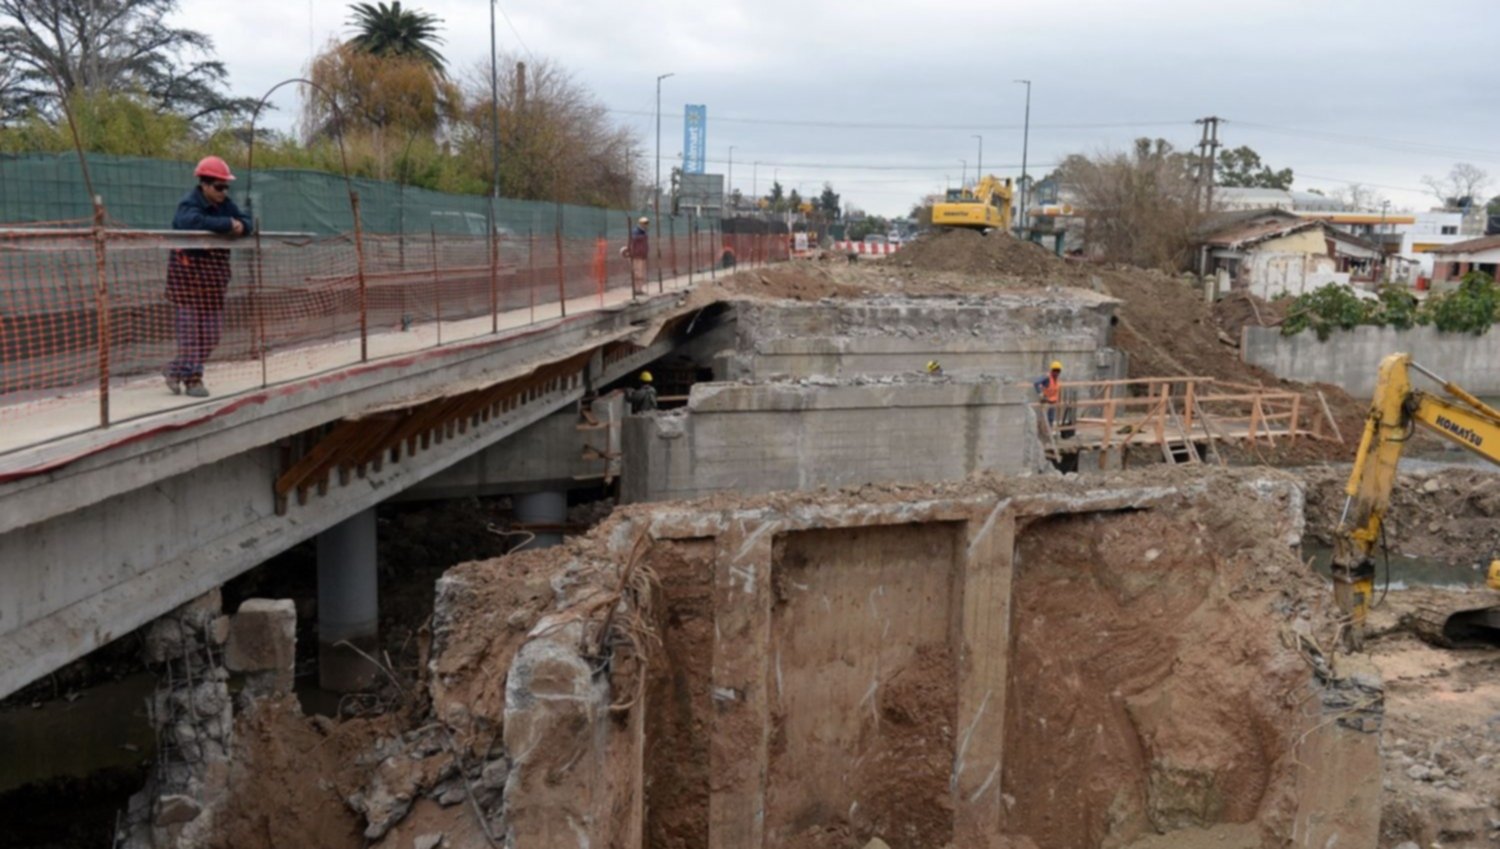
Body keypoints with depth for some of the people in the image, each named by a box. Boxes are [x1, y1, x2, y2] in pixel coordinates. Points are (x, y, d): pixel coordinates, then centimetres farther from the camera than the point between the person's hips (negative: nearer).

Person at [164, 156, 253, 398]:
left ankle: (176, 370, 22)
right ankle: (192, 378, 3)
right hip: (189, 270, -7)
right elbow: (193, 221, -35)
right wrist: (227, 224, -31)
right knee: (192, 326, -4)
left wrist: (241, 226, -19)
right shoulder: (189, 204, -14)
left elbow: (246, 221, 5)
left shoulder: (225, 205, 8)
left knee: (211, 332, 8)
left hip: (215, 273, 7)